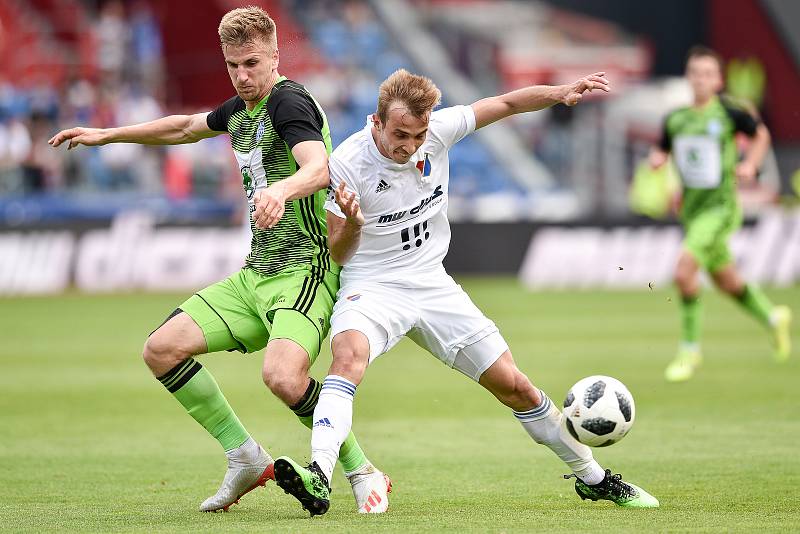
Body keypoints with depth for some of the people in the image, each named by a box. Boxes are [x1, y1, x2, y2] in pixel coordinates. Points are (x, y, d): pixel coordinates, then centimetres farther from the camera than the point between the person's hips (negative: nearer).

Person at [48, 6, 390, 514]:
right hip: (256, 275, 9)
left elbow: (319, 167, -34)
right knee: (162, 350, -1)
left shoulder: (289, 102, -14)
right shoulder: (241, 109, 14)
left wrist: (281, 189, -55)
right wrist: (106, 135, 40)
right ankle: (247, 459, 10)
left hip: (306, 267, -9)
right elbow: (186, 127, 36)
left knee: (283, 375, -33)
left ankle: (363, 473, -11)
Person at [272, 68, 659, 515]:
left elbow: (506, 104, 6)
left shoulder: (438, 130, -9)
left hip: (433, 285, 4)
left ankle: (592, 477, 22)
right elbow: (338, 255, -10)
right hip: (371, 288, -4)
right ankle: (319, 478, -51)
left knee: (514, 386, 4)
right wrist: (352, 225, -31)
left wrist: (561, 93, -9)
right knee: (349, 352, -38)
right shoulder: (347, 162, -17)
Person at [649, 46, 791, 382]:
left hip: (721, 207, -6)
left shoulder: (730, 112, -9)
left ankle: (690, 349, -7)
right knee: (727, 282, 17)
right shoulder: (675, 119, 2)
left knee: (684, 270, -20)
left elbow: (761, 135, 9)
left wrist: (750, 164, -5)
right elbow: (660, 153, 16)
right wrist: (656, 161, -6)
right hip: (691, 210, 6)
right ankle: (773, 318, 44)